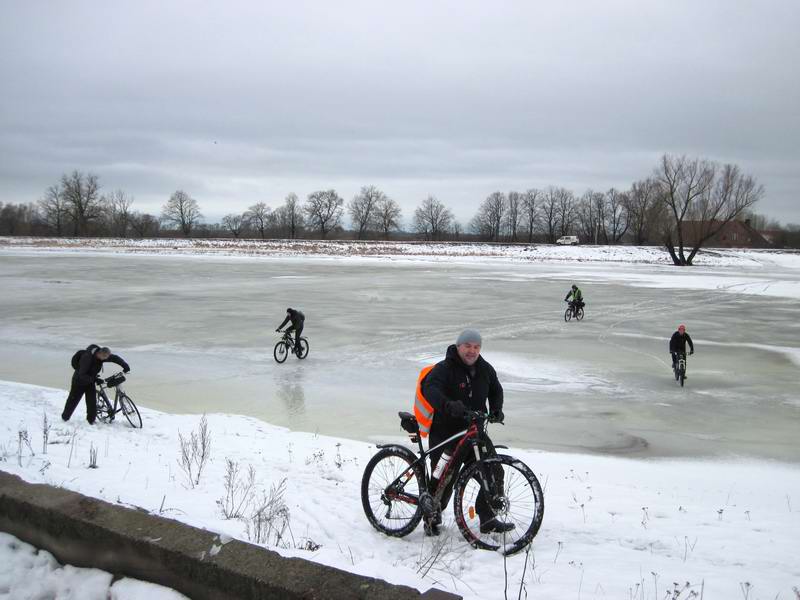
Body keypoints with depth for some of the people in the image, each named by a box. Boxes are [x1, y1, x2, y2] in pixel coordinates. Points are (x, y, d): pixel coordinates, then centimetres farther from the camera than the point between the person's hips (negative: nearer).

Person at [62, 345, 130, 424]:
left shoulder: (101, 356, -17)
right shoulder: (87, 358, -36)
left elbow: (115, 358, -3)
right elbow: (82, 375, -35)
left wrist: (125, 366, -12)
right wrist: (95, 379, -40)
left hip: (90, 380, 5)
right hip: (79, 380, -5)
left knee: (92, 401, -5)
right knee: (73, 399, 10)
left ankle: (91, 419, 8)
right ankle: (65, 416, 31)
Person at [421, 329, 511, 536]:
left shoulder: (485, 369, 6)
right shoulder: (444, 369, -14)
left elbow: (495, 389, 23)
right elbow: (431, 389, -33)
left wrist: (496, 409, 3)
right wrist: (448, 405, -51)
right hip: (444, 435, -5)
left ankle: (488, 520, 12)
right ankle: (432, 517, 27)